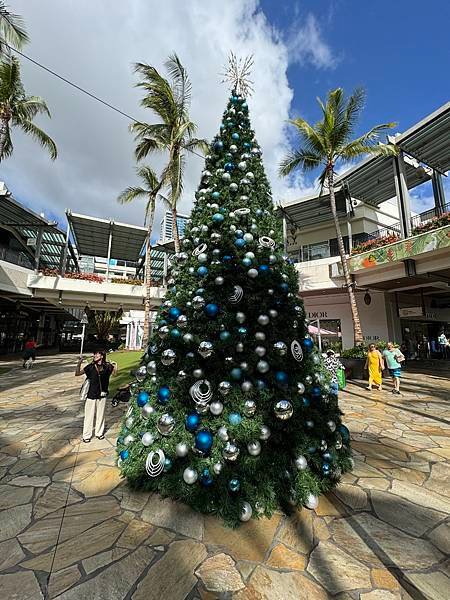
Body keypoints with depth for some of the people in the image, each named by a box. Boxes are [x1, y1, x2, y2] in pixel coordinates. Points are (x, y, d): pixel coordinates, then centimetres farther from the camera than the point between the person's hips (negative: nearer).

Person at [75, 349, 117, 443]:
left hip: (102, 395, 1)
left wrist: (115, 366, -14)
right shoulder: (90, 367, -11)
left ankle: (99, 433, 36)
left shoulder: (107, 366, -9)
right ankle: (86, 435, 29)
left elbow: (114, 373, 4)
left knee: (100, 415, 16)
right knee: (89, 416, 10)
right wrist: (79, 363, -22)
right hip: (91, 395, -1)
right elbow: (77, 374, -9)